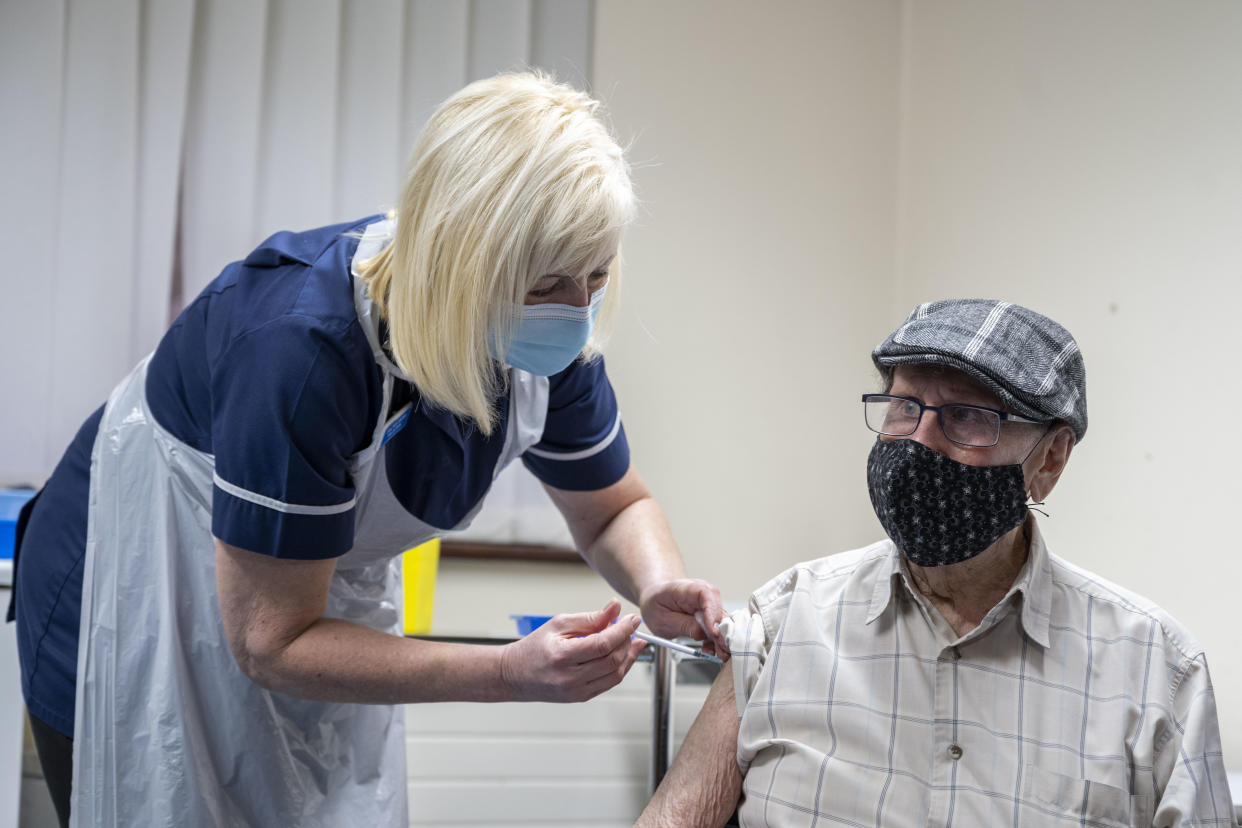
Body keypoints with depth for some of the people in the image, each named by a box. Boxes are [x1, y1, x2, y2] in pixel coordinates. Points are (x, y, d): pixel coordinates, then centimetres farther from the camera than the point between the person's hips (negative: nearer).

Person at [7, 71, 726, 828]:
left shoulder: (552, 348, -16)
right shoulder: (303, 345, -38)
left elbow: (613, 510, 2)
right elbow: (269, 641, -32)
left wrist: (658, 584, -23)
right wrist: (512, 673, -39)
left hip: (318, 605, 6)